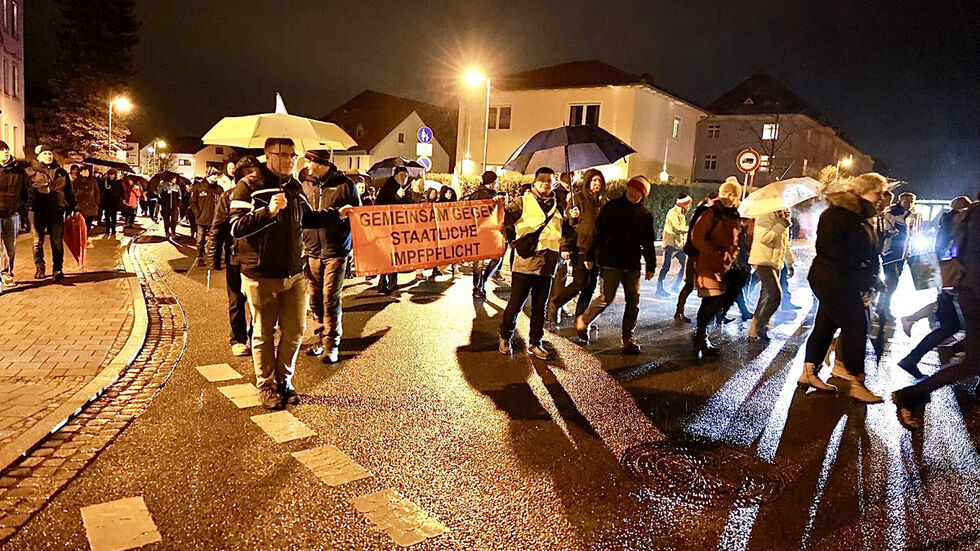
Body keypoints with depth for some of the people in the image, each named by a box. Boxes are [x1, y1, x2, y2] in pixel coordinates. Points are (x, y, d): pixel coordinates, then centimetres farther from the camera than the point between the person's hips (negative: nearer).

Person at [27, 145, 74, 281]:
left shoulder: (61, 172, 11)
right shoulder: (32, 172, 5)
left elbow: (69, 192, 14)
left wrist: (71, 209, 9)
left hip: (56, 211, 1)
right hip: (37, 211, -1)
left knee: (57, 242, 1)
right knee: (38, 241, 7)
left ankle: (57, 269, 6)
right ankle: (39, 268, 19)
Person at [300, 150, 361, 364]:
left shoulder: (344, 184, -4)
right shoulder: (305, 185, 7)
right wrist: (301, 244, 6)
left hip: (336, 251, -4)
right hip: (312, 250, 4)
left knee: (331, 299, -4)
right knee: (315, 299, 9)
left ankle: (331, 344, 7)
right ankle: (322, 338, 24)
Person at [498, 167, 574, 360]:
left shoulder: (558, 207, 14)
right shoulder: (524, 202, 2)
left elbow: (566, 230, 21)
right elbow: (507, 216, -13)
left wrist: (564, 248, 6)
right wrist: (501, 212, -35)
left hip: (547, 264, 4)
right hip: (525, 261, -4)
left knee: (540, 307, 11)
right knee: (515, 304, 2)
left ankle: (535, 344, 23)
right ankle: (505, 339, 20)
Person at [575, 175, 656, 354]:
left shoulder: (645, 214, 10)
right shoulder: (612, 206, 0)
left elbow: (649, 243, 15)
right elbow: (598, 232, -1)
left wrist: (651, 266, 13)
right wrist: (590, 256, -4)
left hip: (632, 264, 4)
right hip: (610, 261, -4)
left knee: (633, 302, 2)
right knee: (606, 298, -8)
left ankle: (628, 338, 14)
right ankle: (583, 321, 18)